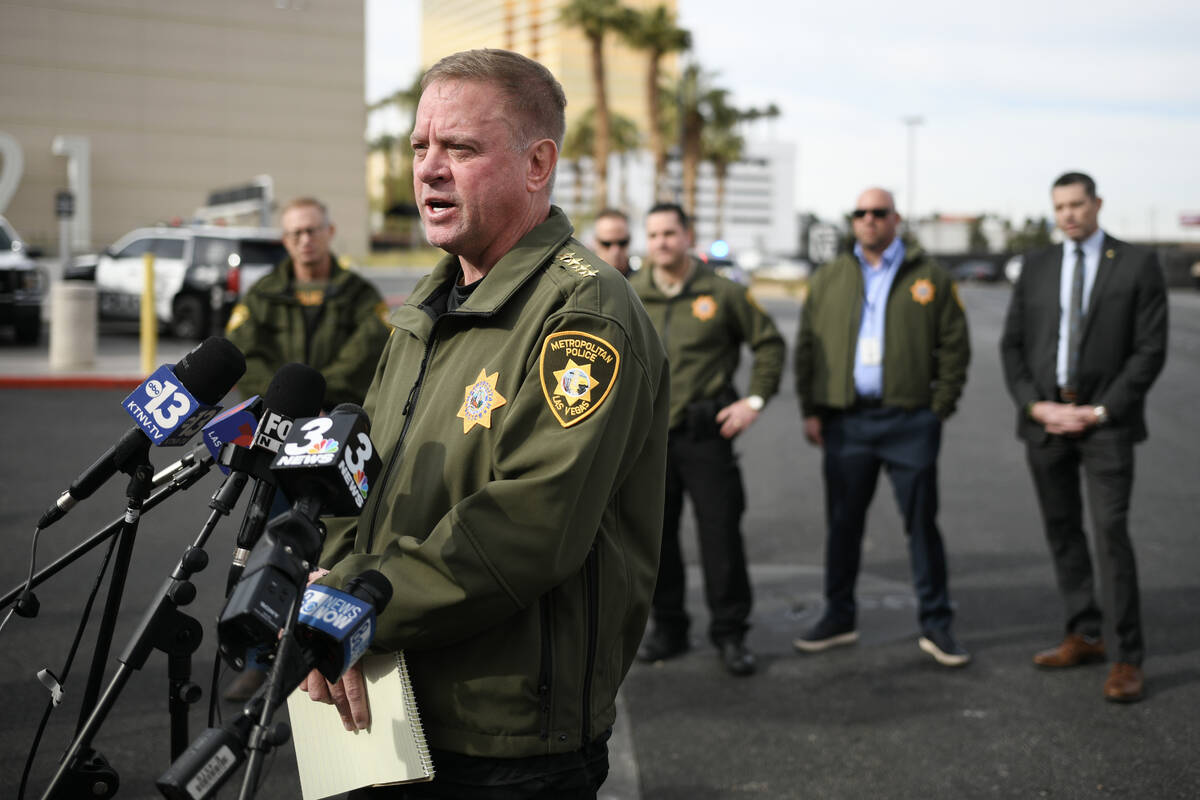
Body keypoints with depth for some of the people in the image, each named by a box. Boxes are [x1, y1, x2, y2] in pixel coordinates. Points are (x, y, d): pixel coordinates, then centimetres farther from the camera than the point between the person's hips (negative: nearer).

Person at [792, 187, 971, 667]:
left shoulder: (929, 278, 4)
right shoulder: (829, 279, 10)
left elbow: (955, 347, 3)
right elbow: (807, 348, 10)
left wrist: (939, 409, -4)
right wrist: (811, 411, 3)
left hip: (909, 421, -2)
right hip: (845, 422, 2)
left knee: (921, 524, 3)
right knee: (842, 524, 9)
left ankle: (936, 626, 12)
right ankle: (839, 618, 22)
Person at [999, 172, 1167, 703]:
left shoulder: (1137, 265, -1)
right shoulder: (1036, 267, 10)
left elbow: (1150, 350, -5)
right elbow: (1012, 345, 9)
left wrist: (1100, 411, -11)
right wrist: (1036, 405, -5)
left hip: (1105, 420, -4)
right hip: (1044, 418, 4)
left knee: (1111, 534, -9)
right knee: (1062, 532, 10)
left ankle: (1128, 658, -2)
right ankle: (1082, 637, 21)